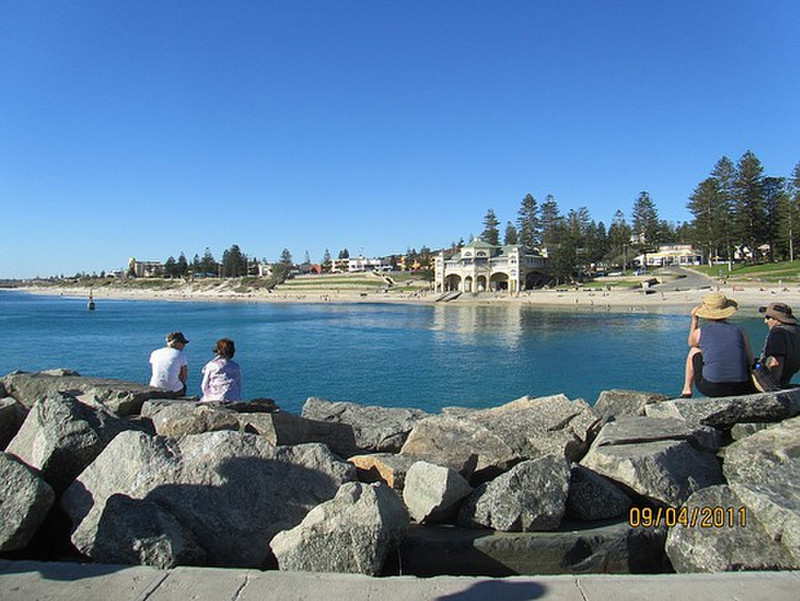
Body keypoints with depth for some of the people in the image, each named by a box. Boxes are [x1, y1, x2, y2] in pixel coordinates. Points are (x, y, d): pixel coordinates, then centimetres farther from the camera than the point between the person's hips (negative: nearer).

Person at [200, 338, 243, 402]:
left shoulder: (211, 365, 3)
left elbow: (204, 387, 6)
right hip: (233, 400, 3)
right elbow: (239, 388, 11)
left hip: (215, 400, -3)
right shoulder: (236, 367, 9)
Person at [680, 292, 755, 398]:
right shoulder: (739, 331, 4)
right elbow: (750, 362, 12)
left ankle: (686, 391, 29)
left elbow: (691, 343, 26)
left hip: (710, 388, -2)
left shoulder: (700, 332, 0)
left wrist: (694, 319, 27)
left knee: (694, 351, 26)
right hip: (739, 390, 2)